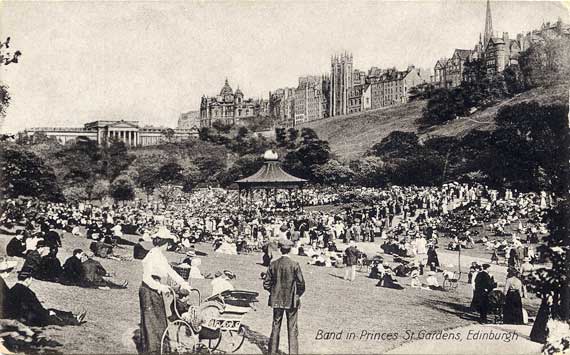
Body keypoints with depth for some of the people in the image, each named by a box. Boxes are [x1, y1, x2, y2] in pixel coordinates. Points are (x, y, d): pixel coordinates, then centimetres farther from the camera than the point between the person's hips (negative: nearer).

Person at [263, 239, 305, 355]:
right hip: (291, 301, -3)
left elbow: (266, 283, -1)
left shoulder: (273, 264, -5)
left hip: (276, 300, 3)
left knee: (275, 326, 15)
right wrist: (298, 295, 7)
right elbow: (301, 284, -11)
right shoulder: (294, 265, -13)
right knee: (292, 329, 7)